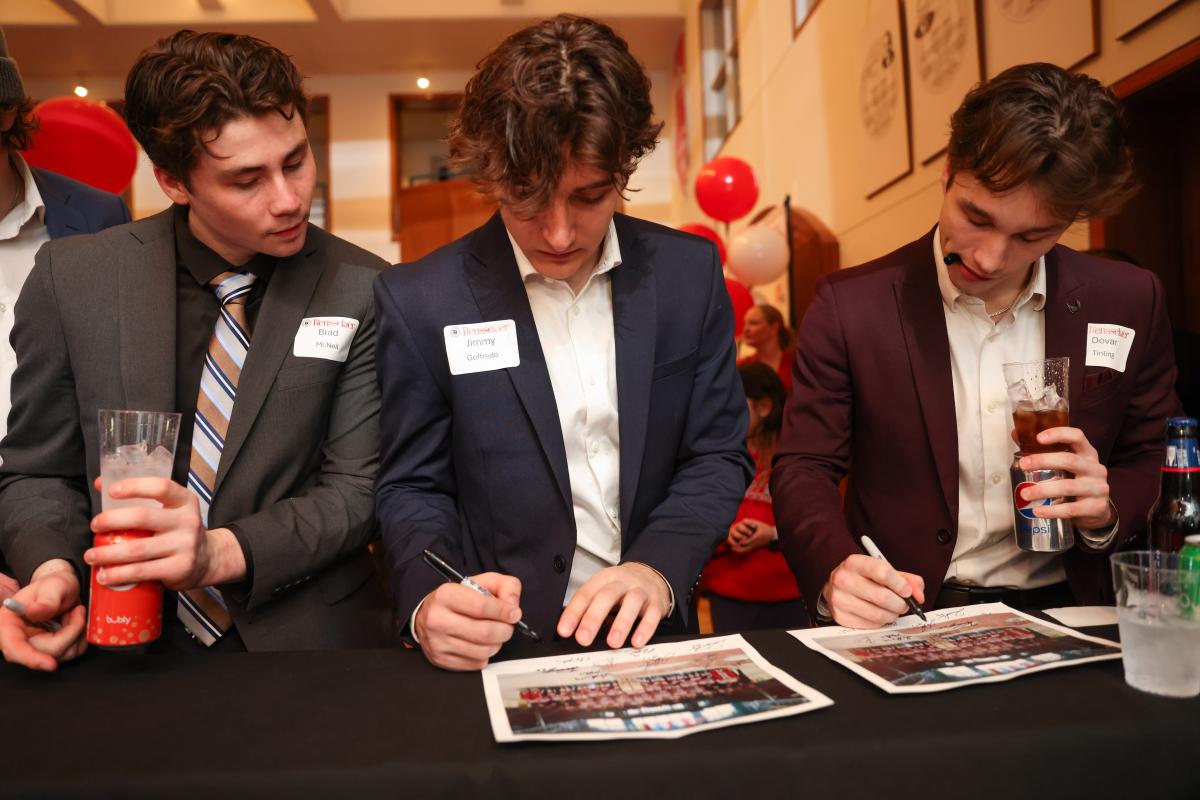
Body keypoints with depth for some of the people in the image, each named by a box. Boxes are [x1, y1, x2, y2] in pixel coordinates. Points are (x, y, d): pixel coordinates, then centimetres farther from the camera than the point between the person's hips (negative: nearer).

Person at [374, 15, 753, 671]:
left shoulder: (690, 273, -1)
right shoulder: (416, 301, -6)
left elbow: (718, 455, 3)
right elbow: (412, 487, 0)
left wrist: (658, 568, -13)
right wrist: (430, 602, -19)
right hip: (500, 643, -2)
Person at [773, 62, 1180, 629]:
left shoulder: (1130, 304, 2)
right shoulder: (851, 305, -6)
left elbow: (1153, 467, 12)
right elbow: (803, 469, -4)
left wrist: (1106, 510, -11)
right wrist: (835, 573, -23)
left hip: (1062, 616, 2)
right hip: (898, 621, -1)